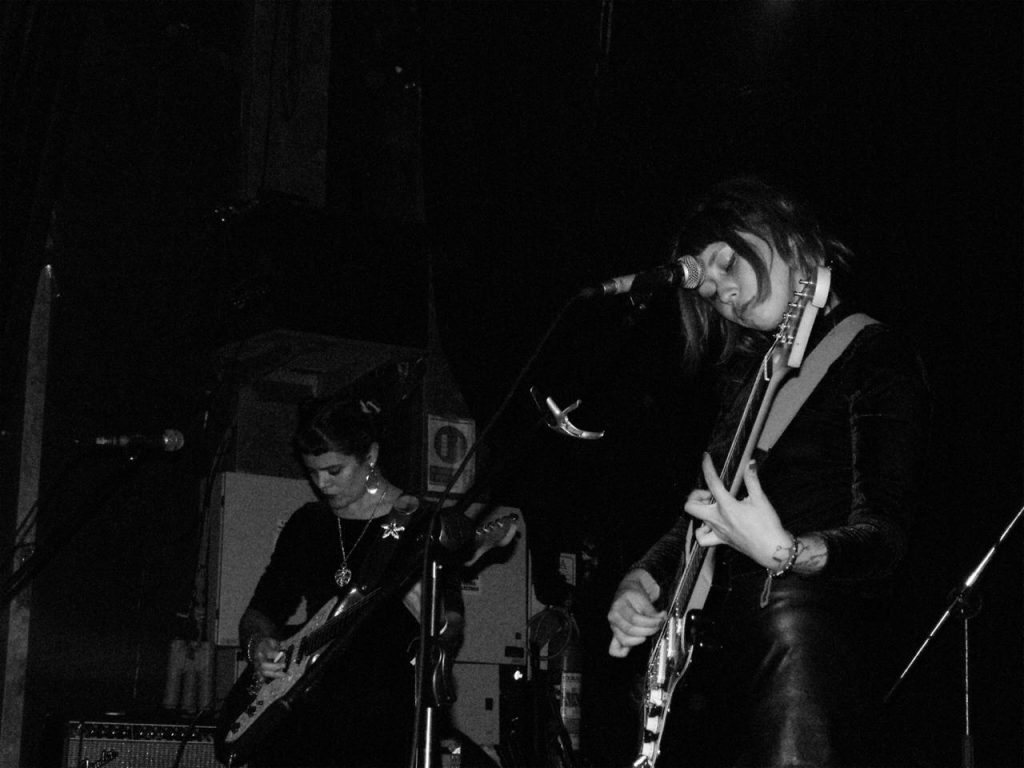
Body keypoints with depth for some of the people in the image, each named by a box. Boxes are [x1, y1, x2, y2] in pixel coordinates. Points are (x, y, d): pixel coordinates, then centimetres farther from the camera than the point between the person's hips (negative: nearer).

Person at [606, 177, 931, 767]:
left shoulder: (875, 357, -4)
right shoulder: (749, 372, 18)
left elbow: (886, 538, -13)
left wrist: (782, 553, -28)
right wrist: (643, 580, 8)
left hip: (813, 647, -7)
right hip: (714, 648, 7)